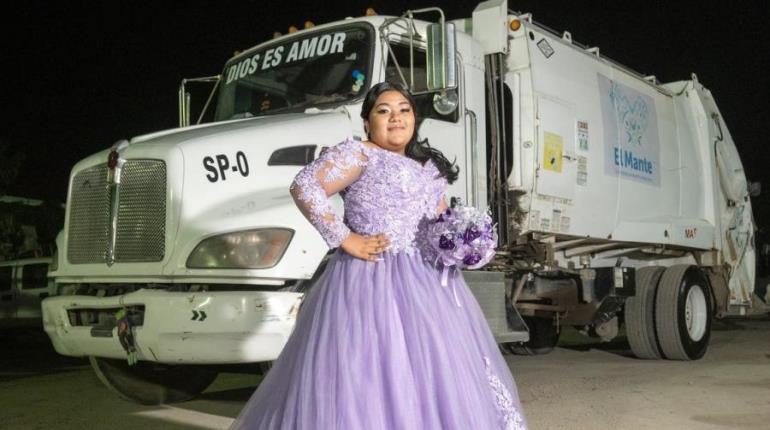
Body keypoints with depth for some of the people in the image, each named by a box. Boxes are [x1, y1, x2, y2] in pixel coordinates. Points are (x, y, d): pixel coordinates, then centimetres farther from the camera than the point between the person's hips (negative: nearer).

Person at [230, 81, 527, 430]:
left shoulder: (430, 165, 18)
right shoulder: (358, 154, -5)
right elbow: (304, 187, -16)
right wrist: (344, 240, -17)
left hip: (426, 283, 8)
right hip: (373, 281, -7)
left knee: (431, 374, 11)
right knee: (372, 379, -5)